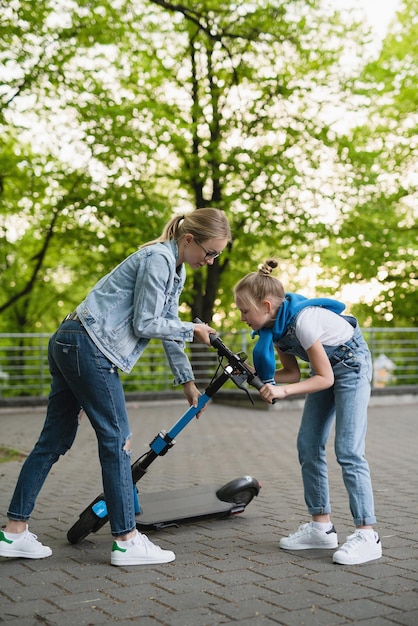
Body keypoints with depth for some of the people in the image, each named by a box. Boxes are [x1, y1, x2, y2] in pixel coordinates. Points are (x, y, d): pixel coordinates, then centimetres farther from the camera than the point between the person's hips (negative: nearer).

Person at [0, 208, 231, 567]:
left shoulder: (176, 271, 17)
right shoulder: (158, 258, -14)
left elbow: (168, 327, 22)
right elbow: (144, 324, -15)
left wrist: (187, 381, 22)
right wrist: (192, 330, -4)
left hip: (70, 345, 10)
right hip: (89, 347, -10)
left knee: (55, 441, 11)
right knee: (116, 440, -5)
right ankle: (127, 541, 3)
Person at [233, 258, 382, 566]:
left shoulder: (301, 320, -33)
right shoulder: (273, 325, -9)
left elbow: (325, 378, -27)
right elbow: (292, 373, -2)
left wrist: (283, 391, -35)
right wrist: (255, 375, -16)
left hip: (351, 364, -9)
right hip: (327, 367, 9)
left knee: (348, 450, -15)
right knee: (308, 445, 3)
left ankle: (367, 535, -11)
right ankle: (321, 526, 11)